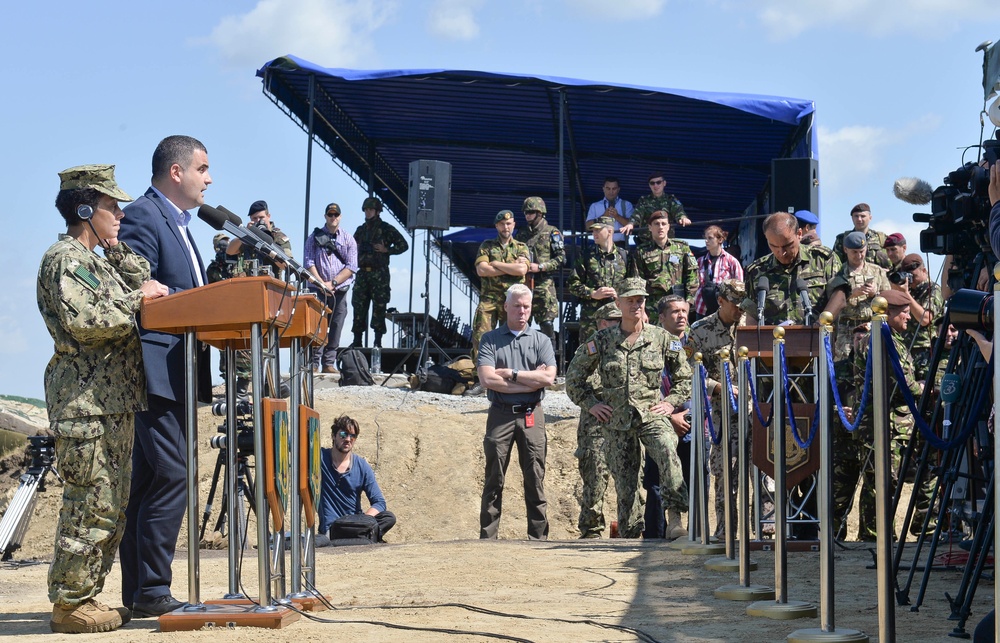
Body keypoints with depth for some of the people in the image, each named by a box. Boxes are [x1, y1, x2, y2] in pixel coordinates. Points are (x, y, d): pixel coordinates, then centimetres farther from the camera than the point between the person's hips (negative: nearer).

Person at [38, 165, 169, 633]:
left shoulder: (98, 261, 24)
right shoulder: (64, 258, -7)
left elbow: (145, 288, 16)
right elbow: (83, 321, -20)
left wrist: (121, 252, 10)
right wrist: (136, 300, -13)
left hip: (114, 402, 10)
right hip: (85, 400, -10)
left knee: (111, 507, 10)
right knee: (93, 505, -11)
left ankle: (84, 596, 15)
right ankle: (69, 605, -5)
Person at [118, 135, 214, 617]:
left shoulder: (179, 225, 23)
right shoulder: (141, 217, -9)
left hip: (176, 375, 10)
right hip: (155, 368, -10)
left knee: (148, 483, 10)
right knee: (172, 476, -14)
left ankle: (138, 595, 14)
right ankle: (151, 592, -11)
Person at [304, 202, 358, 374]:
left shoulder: (348, 239, 10)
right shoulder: (315, 237, 8)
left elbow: (351, 266, 1)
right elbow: (308, 262, 0)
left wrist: (333, 283, -10)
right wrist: (322, 284, -11)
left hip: (340, 290, 1)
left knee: (335, 328, 0)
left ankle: (329, 364, 4)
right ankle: (314, 364, -8)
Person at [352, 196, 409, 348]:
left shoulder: (386, 229, 1)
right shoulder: (361, 230, 16)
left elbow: (403, 245, -1)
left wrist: (386, 250, -10)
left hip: (379, 273, -5)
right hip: (362, 272, 5)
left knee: (379, 307, -5)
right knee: (359, 306, 3)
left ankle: (378, 340, -2)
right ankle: (357, 340, 8)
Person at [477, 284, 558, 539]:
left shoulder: (541, 341, 10)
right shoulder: (490, 340, 6)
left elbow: (548, 377, -5)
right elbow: (487, 379, -8)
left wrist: (511, 374, -8)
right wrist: (529, 380, -7)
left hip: (532, 415, 1)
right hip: (500, 414, -1)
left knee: (535, 480, 2)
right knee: (494, 480, 1)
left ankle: (538, 537, 6)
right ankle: (488, 537, 3)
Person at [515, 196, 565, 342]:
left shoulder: (552, 233, 1)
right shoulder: (521, 234, 17)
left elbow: (561, 258, -5)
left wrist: (540, 267, -14)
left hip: (544, 286, -5)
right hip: (523, 285, 5)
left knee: (547, 324, -7)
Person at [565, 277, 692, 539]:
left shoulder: (661, 338, 4)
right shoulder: (602, 340, 4)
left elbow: (685, 375, 13)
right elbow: (574, 375, 12)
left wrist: (671, 402, 2)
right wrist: (590, 404, 3)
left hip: (651, 415, -1)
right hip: (617, 421, 1)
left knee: (667, 449, -31)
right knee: (624, 483, 4)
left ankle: (674, 514, -30)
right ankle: (630, 534, 18)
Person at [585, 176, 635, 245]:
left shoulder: (626, 205, 15)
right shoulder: (594, 206, 17)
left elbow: (632, 225, 2)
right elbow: (588, 226, 5)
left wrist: (617, 217, -13)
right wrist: (603, 216, -9)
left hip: (620, 245, 0)